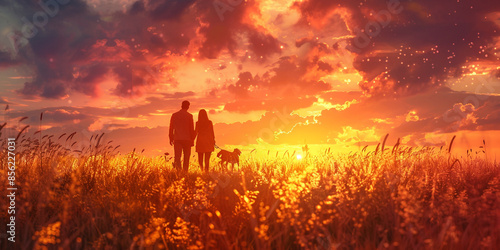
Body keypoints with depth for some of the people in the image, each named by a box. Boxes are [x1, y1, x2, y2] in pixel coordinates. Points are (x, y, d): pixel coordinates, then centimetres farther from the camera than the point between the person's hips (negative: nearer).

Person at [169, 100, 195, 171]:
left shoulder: (174, 115, 5)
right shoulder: (189, 116, -3)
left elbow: (171, 128, 7)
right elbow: (191, 129, -2)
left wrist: (171, 139, 15)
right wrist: (192, 140, 5)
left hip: (177, 139, 1)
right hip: (187, 139, -1)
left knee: (177, 157, -3)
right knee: (186, 157, 10)